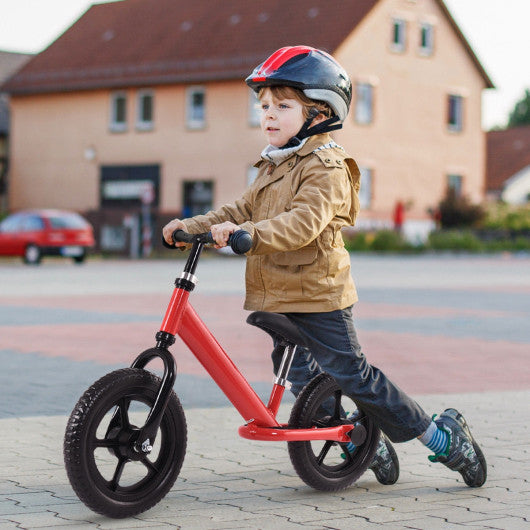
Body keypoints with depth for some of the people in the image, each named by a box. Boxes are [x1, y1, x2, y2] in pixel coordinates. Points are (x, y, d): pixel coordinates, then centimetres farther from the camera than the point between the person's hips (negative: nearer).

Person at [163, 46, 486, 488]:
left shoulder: (326, 168, -14)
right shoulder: (273, 168, 16)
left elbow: (304, 222, -30)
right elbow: (242, 210, 16)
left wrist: (248, 234, -42)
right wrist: (192, 227, 3)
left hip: (318, 295, -9)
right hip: (280, 298, 9)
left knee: (353, 377, -6)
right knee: (303, 382, 9)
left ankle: (443, 438, 7)